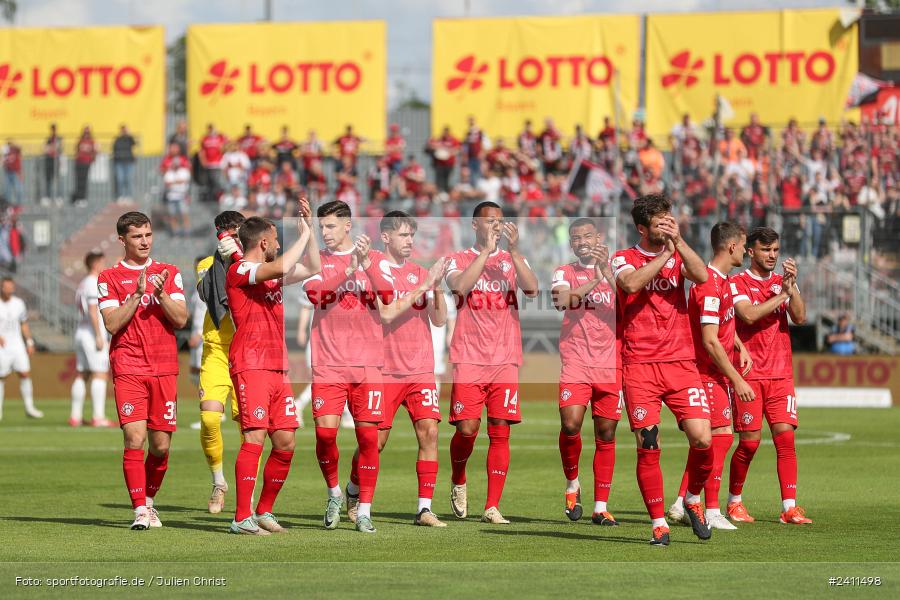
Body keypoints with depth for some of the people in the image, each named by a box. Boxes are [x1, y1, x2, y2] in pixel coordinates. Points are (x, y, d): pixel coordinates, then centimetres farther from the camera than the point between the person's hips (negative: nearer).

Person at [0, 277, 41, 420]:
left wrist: (29, 342, 12)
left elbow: (24, 324, 17)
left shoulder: (18, 303, 7)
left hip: (17, 345, 4)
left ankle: (29, 408, 1)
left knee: (25, 374, -5)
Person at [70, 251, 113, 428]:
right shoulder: (94, 283, -11)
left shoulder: (82, 285, 18)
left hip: (81, 332, 9)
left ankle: (75, 416, 10)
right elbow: (93, 311, -19)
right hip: (93, 333, -9)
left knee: (81, 375, 10)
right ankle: (98, 417, -15)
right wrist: (99, 336, -20)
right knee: (100, 374, -10)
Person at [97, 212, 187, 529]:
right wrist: (138, 294, -14)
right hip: (128, 369, -2)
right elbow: (112, 324, -5)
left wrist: (160, 293, -11)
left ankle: (149, 500, 23)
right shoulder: (109, 278, 5)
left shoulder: (169, 273, 12)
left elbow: (181, 319, 4)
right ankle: (140, 510, -11)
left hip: (164, 369, 3)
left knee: (161, 445, 3)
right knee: (135, 439, -14)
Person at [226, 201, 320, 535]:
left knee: (285, 443, 5)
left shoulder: (272, 273, 20)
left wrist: (308, 232, 20)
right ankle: (242, 518, -16)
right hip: (250, 366, -9)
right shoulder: (239, 270, -7)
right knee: (255, 438, -16)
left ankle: (264, 511, 16)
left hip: (277, 368, 9)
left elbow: (312, 269, 30)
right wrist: (303, 235, -11)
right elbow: (280, 267, -24)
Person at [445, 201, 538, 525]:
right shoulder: (459, 259, 6)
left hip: (505, 361, 2)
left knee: (500, 432, -3)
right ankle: (458, 481, 21)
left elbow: (532, 288, -8)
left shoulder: (513, 259, 11)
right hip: (469, 360, -2)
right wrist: (486, 249, -16)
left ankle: (492, 507, -2)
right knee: (467, 429, -8)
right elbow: (460, 285, -15)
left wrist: (513, 250, -15)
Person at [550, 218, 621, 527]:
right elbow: (561, 300, -12)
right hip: (575, 361, -1)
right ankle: (572, 483, 10)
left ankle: (601, 507, 8)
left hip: (610, 363, 1)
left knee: (606, 434, 2)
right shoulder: (564, 272, 9)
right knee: (570, 424, -17)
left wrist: (607, 271, -19)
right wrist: (594, 280, -18)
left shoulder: (614, 270, 10)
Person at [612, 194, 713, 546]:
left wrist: (678, 241, -11)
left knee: (702, 439, -10)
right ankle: (658, 522, 4)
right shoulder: (623, 259, 5)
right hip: (640, 367, -2)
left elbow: (701, 276, -7)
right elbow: (631, 284, -17)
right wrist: (665, 252, -11)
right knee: (648, 446, -7)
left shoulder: (677, 256, 13)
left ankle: (693, 498, 17)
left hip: (681, 362, 2)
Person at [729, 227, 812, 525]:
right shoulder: (738, 283, -1)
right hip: (749, 374, -4)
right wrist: (782, 293, -14)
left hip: (781, 374, 4)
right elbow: (749, 315, -17)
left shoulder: (783, 282, 13)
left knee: (785, 436, -6)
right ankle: (734, 501, 15)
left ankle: (790, 507, -9)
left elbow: (800, 318, 0)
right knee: (749, 442, -4)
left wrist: (792, 288, -14)